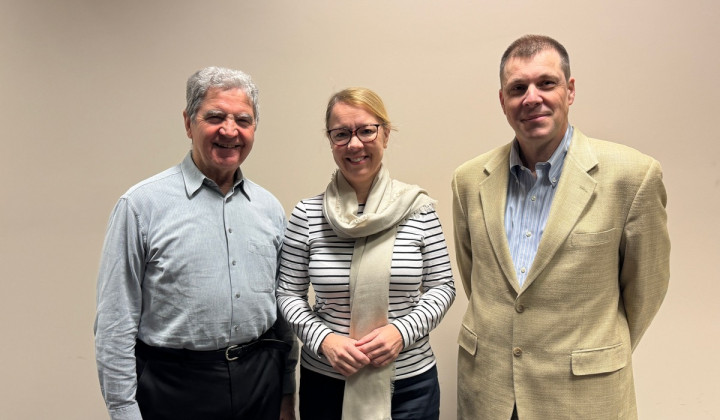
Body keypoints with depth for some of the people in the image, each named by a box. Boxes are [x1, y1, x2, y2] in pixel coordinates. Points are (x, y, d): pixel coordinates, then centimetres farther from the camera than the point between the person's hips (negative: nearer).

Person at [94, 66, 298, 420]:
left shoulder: (270, 208, 4)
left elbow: (284, 310, 9)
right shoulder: (141, 205, -10)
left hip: (260, 380, 4)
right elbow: (115, 325, -9)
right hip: (174, 387, -3)